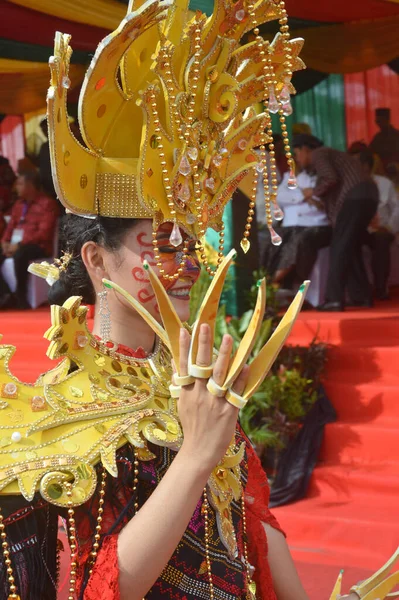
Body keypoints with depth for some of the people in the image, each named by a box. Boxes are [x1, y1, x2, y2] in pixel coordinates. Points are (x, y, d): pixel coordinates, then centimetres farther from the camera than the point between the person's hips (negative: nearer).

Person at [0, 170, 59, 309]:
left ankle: (20, 296, -26)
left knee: (19, 254, -39)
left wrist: (20, 244, -22)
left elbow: (44, 233, -16)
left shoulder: (47, 204, -7)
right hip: (16, 244, 8)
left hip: (38, 246, -8)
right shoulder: (19, 203, 18)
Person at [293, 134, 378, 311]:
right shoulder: (327, 154, 30)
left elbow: (330, 178, -14)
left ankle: (335, 299, -15)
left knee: (339, 249, -10)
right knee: (351, 248, 14)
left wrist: (313, 192, 0)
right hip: (365, 197, 10)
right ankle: (365, 297, 15)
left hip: (356, 197, -10)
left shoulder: (318, 154, 3)